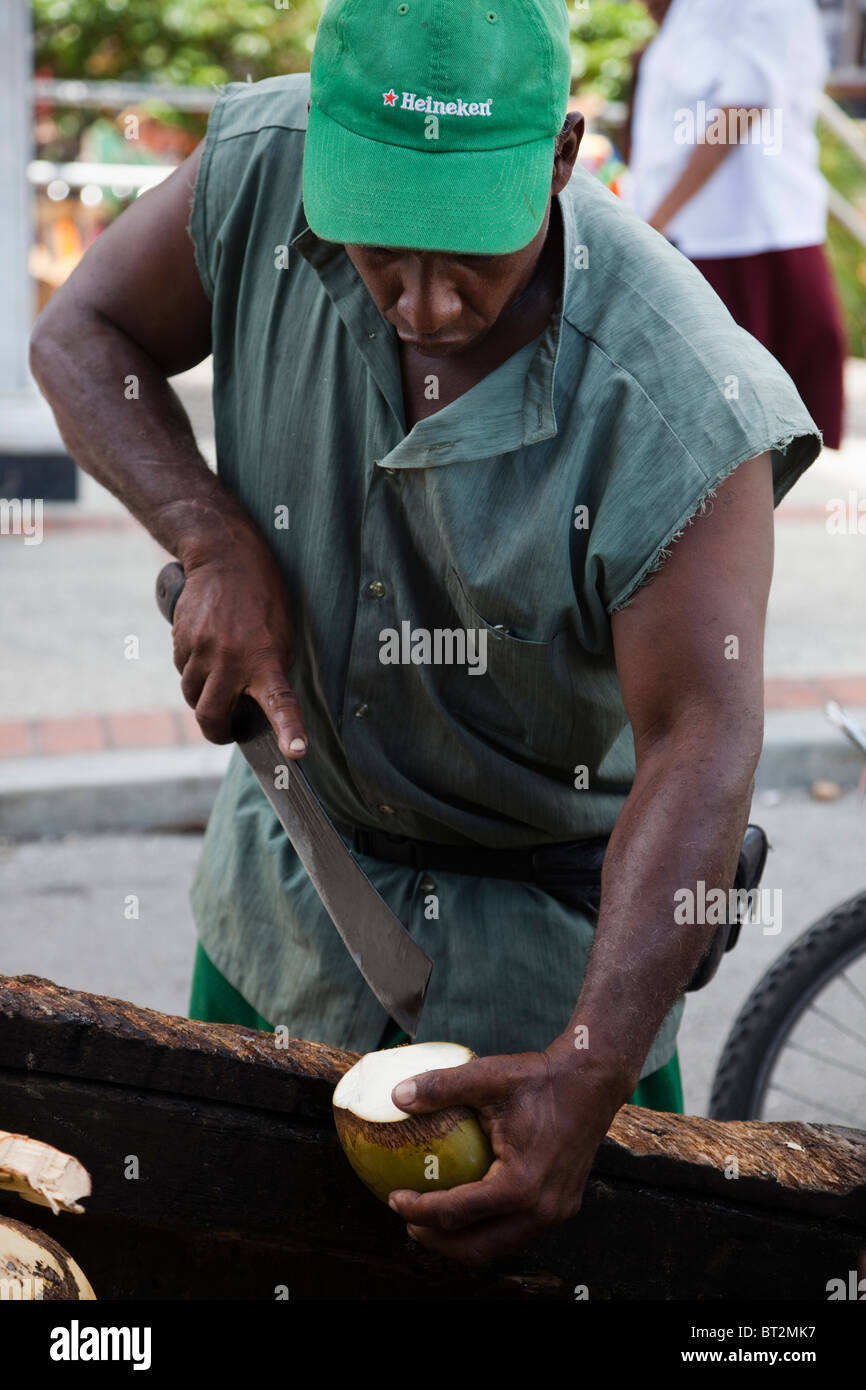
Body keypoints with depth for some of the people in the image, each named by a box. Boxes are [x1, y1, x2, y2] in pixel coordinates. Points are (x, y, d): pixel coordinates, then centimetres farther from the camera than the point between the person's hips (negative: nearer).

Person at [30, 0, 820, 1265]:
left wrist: (588, 1076, -43)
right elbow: (84, 334, -5)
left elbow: (699, 747, -34)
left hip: (543, 925, -4)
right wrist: (220, 549, -22)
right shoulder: (265, 168, -21)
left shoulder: (679, 405, -33)